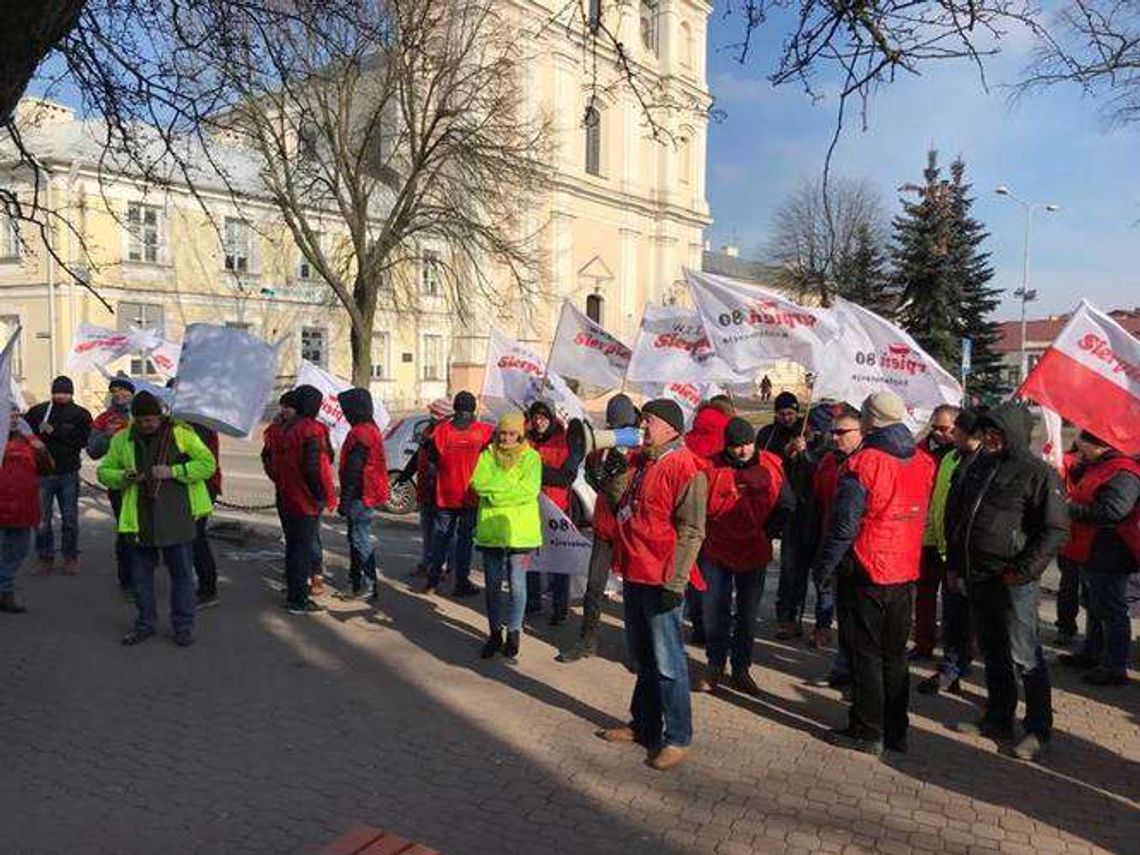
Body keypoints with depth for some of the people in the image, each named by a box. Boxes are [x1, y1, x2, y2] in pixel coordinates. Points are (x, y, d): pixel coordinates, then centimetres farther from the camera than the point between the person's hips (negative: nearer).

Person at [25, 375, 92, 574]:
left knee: (70, 518, 6)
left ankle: (70, 557, 17)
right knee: (41, 519, 4)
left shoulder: (81, 415, 2)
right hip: (42, 473, 1)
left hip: (69, 474, 0)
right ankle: (45, 557, 16)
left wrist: (54, 431, -15)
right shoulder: (37, 411, 4)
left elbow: (82, 440, -11)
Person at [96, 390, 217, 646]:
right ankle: (145, 623, 29)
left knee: (182, 572, 5)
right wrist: (124, 477, -8)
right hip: (139, 518, 3)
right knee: (141, 573, 12)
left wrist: (173, 471, -16)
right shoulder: (122, 440, 8)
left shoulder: (181, 434, -3)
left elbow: (208, 464, -5)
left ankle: (184, 625, 18)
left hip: (176, 517, -3)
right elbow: (104, 471, 14)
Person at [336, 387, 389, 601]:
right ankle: (355, 582, 30)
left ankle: (370, 587, 1)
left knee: (361, 540, -5)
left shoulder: (359, 433, -19)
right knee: (356, 538, 19)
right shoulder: (371, 429, 14)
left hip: (361, 497, -11)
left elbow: (353, 471, -21)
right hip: (367, 494, 11)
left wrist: (344, 501, -18)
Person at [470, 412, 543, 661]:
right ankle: (495, 633, 26)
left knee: (516, 585, 5)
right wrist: (511, 484, -16)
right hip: (490, 529, 3)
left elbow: (529, 489, -15)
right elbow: (478, 482, -6)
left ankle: (513, 633, 20)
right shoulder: (488, 454, 9)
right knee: (493, 585, 11)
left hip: (519, 531, -3)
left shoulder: (531, 456, -2)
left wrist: (494, 492, -15)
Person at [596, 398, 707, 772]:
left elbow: (691, 531, -17)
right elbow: (618, 502, 18)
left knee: (667, 663, 1)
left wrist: (675, 582, -21)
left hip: (660, 582, -8)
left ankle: (677, 738, 13)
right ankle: (644, 724, 33)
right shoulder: (639, 461, 12)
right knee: (642, 657, 19)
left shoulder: (685, 468, -14)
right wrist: (616, 471, 0)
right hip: (633, 575, 9)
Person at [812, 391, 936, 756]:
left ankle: (867, 732, 13)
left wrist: (824, 568, -6)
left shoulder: (862, 463, -19)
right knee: (895, 654, 16)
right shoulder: (924, 463, 1)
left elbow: (843, 524, -17)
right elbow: (922, 516, 10)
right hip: (906, 574, 6)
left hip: (865, 575, -6)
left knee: (864, 654, 5)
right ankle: (896, 732, 25)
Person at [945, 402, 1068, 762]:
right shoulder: (979, 466, 11)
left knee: (1024, 656, 1)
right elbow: (954, 514, 19)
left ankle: (1038, 730, 15)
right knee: (992, 653, 16)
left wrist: (1024, 570, -16)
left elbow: (1056, 530, -12)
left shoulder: (1038, 472, -9)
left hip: (1012, 580, -7)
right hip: (977, 577, 7)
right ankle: (998, 720, 29)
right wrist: (955, 561, 14)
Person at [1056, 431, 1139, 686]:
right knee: (1096, 608, 22)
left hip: (1107, 557, -11)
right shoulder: (1099, 466, 11)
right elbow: (1082, 490, 24)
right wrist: (1079, 467, 7)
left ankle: (1115, 669, 8)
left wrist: (1071, 509, -22)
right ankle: (1092, 654, 36)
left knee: (1111, 612, -1)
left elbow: (1110, 512, -31)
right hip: (1091, 553, 11)